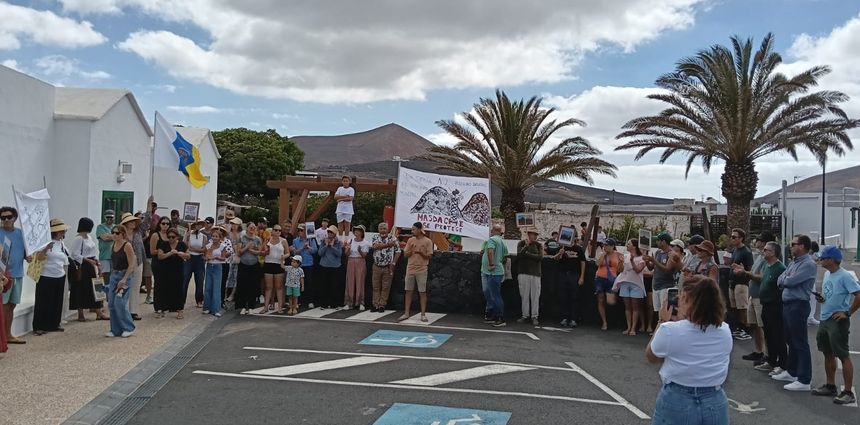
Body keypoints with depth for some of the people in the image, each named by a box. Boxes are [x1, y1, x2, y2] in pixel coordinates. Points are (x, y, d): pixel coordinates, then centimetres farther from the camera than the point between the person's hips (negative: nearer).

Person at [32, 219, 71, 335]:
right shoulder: (45, 242, -10)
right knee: (44, 302, -3)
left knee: (57, 302, 12)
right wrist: (46, 249, -34)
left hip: (60, 277, 7)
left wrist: (64, 273, 19)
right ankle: (39, 327, 5)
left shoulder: (62, 244, 12)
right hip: (46, 277, -7)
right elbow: (38, 257, -20)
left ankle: (54, 324, 23)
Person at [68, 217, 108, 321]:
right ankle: (80, 314, 10)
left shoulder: (89, 238, 12)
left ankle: (99, 313, 9)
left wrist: (96, 261, 4)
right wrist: (88, 260, -19)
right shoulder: (78, 238, -13)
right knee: (81, 290, 0)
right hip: (82, 267, -8)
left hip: (90, 266, 8)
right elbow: (75, 254, -17)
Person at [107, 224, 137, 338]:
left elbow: (131, 265, -15)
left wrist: (124, 279, -20)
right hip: (114, 275, 7)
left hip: (125, 275, -7)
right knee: (112, 304, 6)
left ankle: (128, 328, 4)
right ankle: (116, 330, 15)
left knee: (120, 303, -11)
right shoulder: (113, 245, 9)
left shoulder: (127, 246, -12)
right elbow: (113, 262, 17)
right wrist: (112, 274, 13)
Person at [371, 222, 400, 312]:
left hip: (388, 267, -2)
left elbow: (398, 252, -1)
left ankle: (382, 305, 9)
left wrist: (393, 263, -8)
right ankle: (376, 305, 12)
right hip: (377, 267, 2)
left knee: (385, 287, 2)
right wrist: (388, 244, -18)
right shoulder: (375, 237, 4)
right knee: (376, 287, 5)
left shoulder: (393, 238, -2)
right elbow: (375, 246, -16)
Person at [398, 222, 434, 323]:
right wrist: (411, 250, -12)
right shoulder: (410, 240, 6)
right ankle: (406, 313, 12)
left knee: (422, 292, 1)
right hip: (410, 269, 4)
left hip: (421, 270, -4)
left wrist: (420, 252, -21)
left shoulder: (427, 241, -4)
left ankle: (423, 314, 8)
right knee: (408, 292, 6)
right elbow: (405, 255, 7)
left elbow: (429, 256, -6)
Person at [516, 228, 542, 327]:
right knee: (524, 295, 2)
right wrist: (526, 246, -20)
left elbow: (540, 257, -6)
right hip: (523, 273, -1)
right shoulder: (521, 244, 4)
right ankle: (525, 315, 9)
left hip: (535, 273, 1)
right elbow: (519, 255, -10)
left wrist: (527, 254, -7)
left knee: (535, 295, -2)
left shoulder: (538, 245, 7)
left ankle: (534, 317, 3)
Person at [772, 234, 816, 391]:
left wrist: (785, 279, -1)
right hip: (787, 304, 9)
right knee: (791, 341, 18)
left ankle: (804, 380, 1)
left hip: (798, 306, -9)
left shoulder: (808, 264, -16)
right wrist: (787, 280, -11)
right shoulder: (794, 262, 14)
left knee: (800, 343, -4)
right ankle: (791, 372, 31)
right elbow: (780, 280, 10)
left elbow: (790, 281, -22)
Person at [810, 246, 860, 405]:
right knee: (828, 354, 17)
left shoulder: (844, 276, -18)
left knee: (843, 356, -2)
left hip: (838, 321, -9)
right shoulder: (827, 274, 8)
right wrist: (821, 298, 3)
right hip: (824, 320, 9)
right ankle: (830, 386, 29)